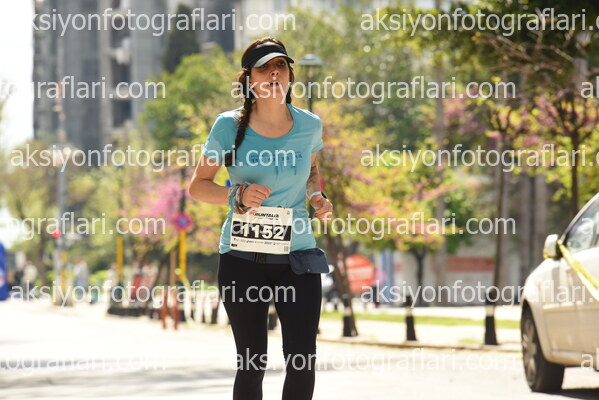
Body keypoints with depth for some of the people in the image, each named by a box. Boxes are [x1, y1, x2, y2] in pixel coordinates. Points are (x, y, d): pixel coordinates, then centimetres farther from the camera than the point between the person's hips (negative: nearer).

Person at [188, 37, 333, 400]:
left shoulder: (309, 125, 1)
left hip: (297, 253, 1)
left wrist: (316, 195, 2)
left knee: (303, 363, -8)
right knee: (252, 365, 4)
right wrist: (237, 196, -17)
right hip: (243, 257, -1)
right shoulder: (230, 126, -6)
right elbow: (198, 186, 2)